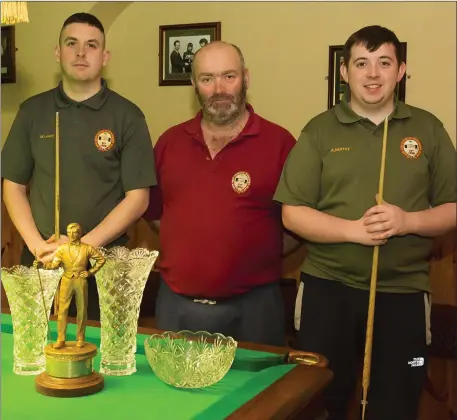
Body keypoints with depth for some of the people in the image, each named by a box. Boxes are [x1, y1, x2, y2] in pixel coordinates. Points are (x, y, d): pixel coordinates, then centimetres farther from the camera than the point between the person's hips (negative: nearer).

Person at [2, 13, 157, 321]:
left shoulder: (127, 116, -4)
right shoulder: (32, 111, 4)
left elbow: (138, 198, -7)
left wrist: (83, 245, -14)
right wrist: (37, 245, -7)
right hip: (40, 261, 2)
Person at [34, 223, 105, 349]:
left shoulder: (87, 248, -2)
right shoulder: (62, 248, -1)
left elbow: (101, 259, 7)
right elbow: (54, 265, -7)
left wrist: (91, 272, -1)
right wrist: (42, 265, -24)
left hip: (81, 281, 0)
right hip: (66, 281, 1)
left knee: (82, 311, 6)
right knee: (62, 310, -3)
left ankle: (80, 338, 16)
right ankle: (60, 339, 3)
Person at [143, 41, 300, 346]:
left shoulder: (279, 143, -7)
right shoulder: (170, 141, 7)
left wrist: (262, 254, -5)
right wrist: (188, 243, 8)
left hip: (251, 309, -3)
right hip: (175, 304, 4)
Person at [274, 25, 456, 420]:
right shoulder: (320, 130, 0)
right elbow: (292, 213, -4)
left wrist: (409, 221, -16)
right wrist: (352, 229, -18)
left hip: (404, 292, 1)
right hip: (328, 289, 0)